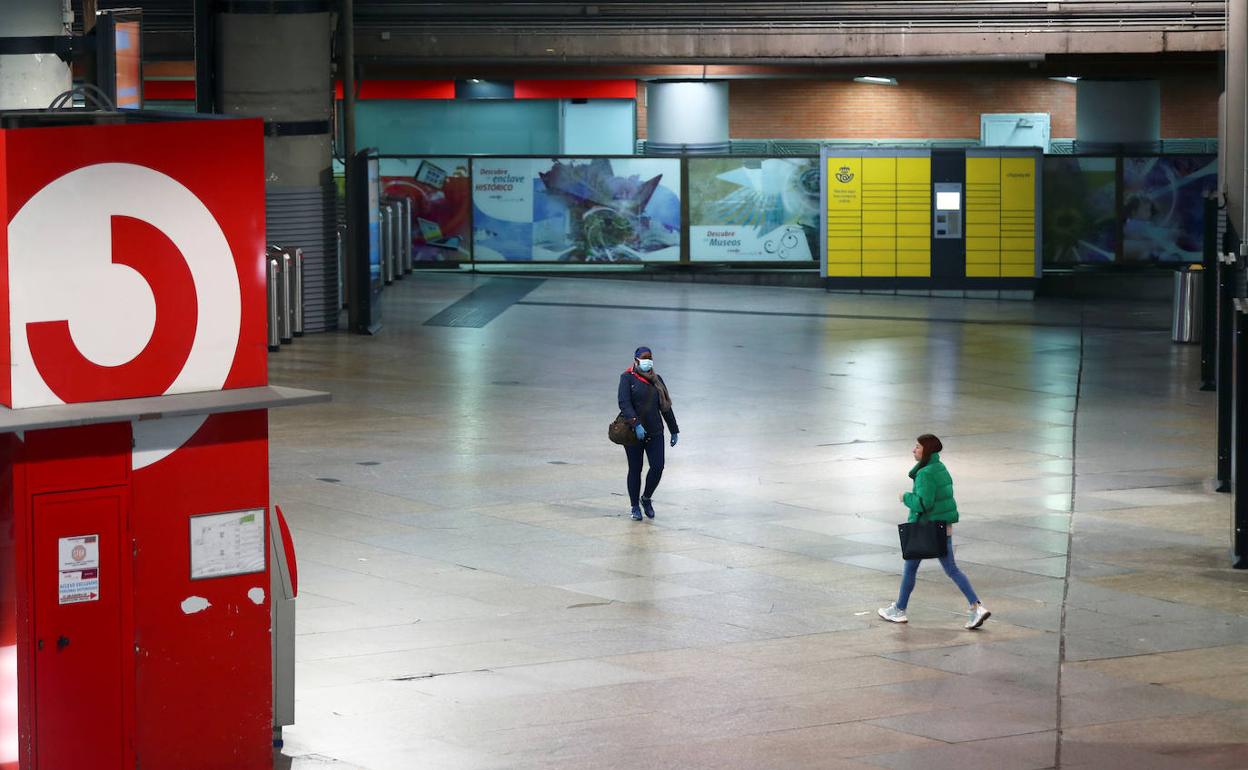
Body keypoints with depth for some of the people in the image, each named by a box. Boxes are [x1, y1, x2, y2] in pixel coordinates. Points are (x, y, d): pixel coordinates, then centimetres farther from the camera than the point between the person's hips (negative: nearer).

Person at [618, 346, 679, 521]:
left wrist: (674, 430, 18)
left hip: (655, 432, 4)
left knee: (658, 467, -7)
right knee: (635, 469, 3)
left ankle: (646, 498, 17)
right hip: (633, 432, -4)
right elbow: (624, 403, -16)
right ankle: (635, 507, 16)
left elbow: (665, 406, 18)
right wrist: (636, 425, -28)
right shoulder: (627, 378, -3)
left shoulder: (656, 379, 12)